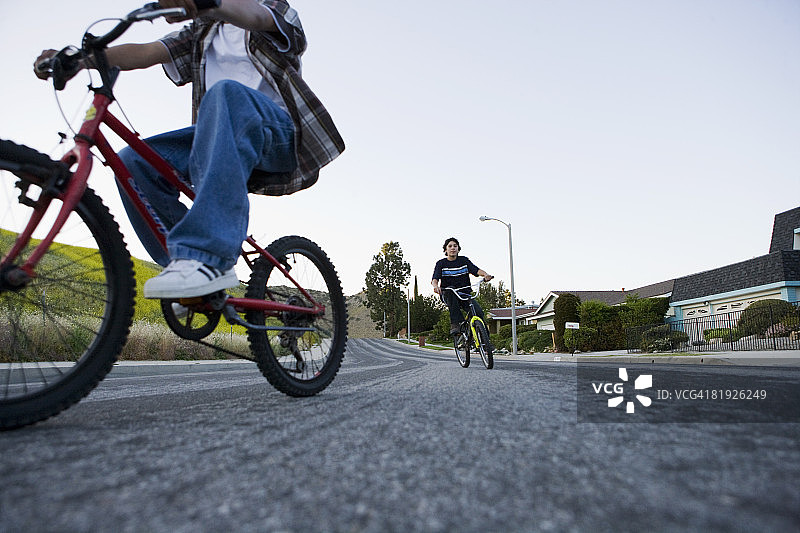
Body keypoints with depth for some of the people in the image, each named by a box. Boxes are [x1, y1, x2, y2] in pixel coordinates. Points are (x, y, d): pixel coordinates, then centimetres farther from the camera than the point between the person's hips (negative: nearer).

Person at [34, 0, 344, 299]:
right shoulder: (200, 34, 27)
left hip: (278, 132, -5)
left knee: (226, 93, -36)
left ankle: (209, 257, -47)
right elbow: (144, 52, 11)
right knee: (132, 161, -12)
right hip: (223, 137, 6)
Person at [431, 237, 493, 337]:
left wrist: (485, 274, -31)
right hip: (448, 295, -1)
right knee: (451, 290, -37)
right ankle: (455, 324, -36)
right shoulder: (441, 263, 1)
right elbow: (435, 279, -13)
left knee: (478, 312, -23)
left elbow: (476, 270, -8)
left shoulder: (464, 260, 6)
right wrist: (436, 286, -37)